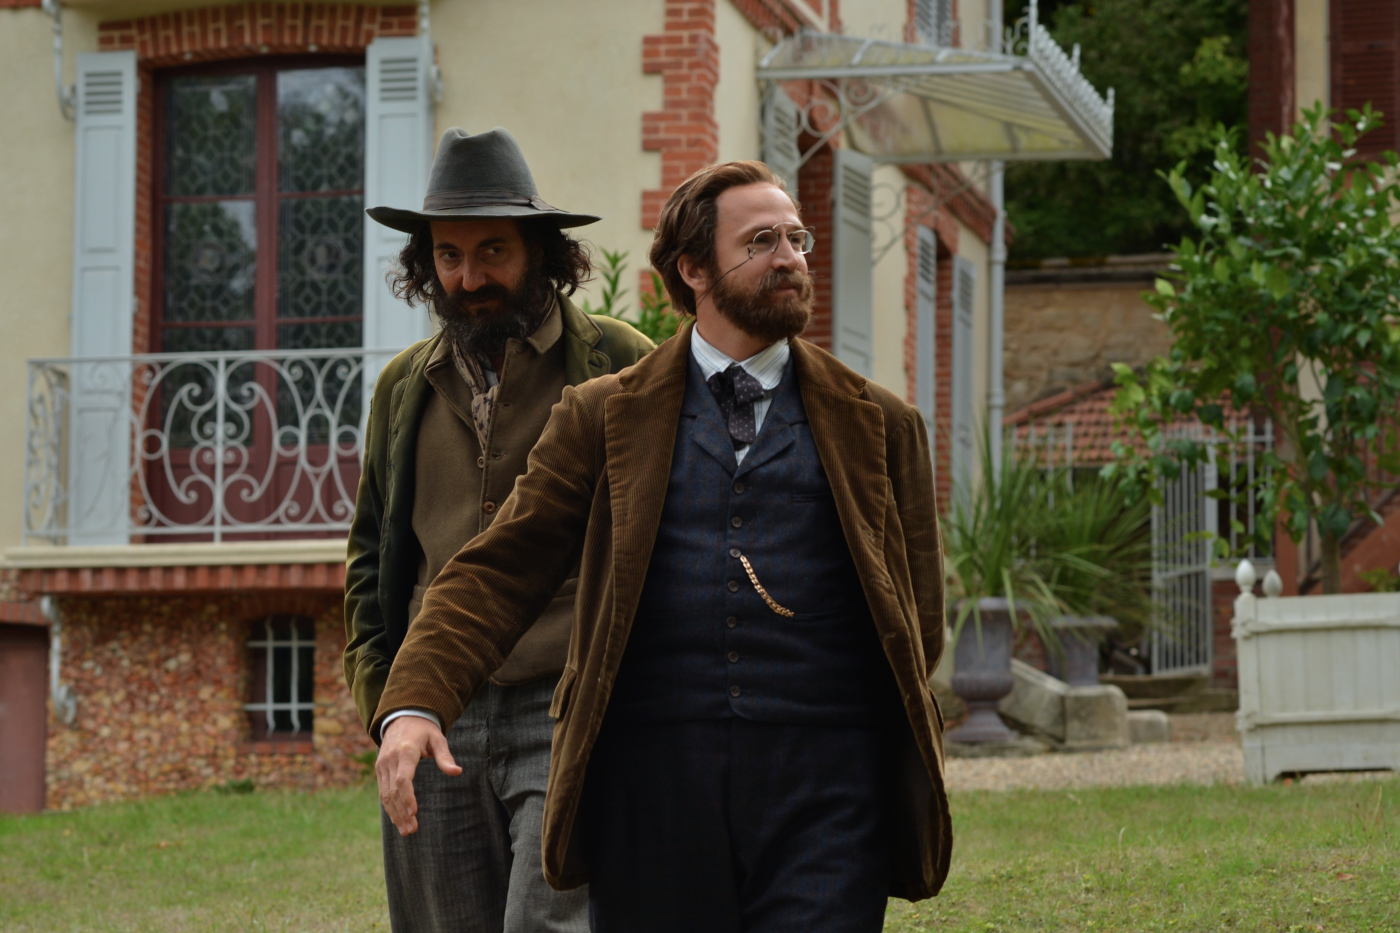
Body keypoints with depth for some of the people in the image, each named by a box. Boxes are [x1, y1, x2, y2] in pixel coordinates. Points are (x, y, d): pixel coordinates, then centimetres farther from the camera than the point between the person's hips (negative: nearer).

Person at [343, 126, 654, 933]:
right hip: (436, 727, 5)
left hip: (571, 717, -5)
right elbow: (372, 554, 23)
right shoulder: (405, 386, 16)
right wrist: (380, 693, 10)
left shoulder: (621, 366, 2)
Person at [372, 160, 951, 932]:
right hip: (651, 787, 0)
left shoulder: (880, 426, 13)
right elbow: (499, 571, 3)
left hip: (824, 790, 0)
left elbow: (918, 620, 16)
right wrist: (413, 704, -13)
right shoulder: (603, 418, 11)